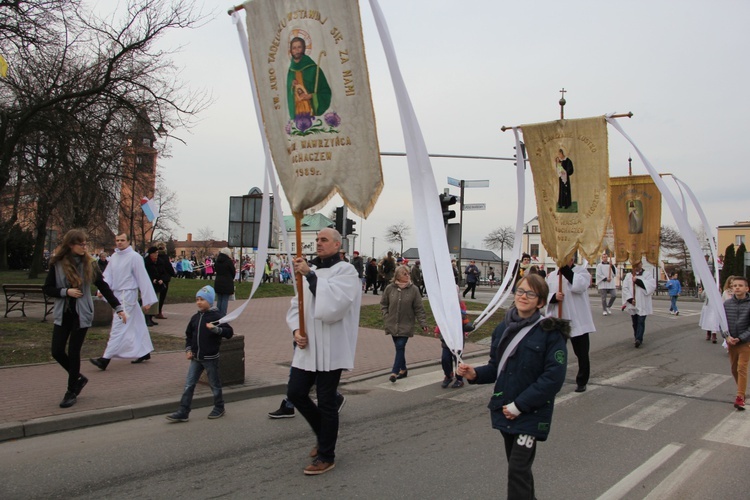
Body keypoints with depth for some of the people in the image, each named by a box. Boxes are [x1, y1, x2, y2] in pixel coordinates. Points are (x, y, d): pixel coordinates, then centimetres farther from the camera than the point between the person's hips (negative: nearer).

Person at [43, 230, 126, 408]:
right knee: (57, 351, 0)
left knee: (74, 352, 0)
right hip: (63, 313, 2)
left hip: (82, 314, -2)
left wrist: (118, 308, -2)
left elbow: (103, 287, 1)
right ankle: (78, 378, 25)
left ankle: (72, 391, 14)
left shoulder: (89, 264, -2)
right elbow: (47, 288, 2)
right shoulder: (57, 264, -3)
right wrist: (66, 291, -16)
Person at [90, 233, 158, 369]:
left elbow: (143, 279, -13)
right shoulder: (114, 257, 9)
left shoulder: (134, 257, -13)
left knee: (118, 327, -8)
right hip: (117, 295, 7)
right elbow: (107, 276, 5)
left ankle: (105, 359, -8)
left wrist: (147, 300, -13)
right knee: (136, 324, 16)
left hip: (128, 295, -7)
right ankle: (144, 352, 29)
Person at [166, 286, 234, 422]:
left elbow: (229, 332, -16)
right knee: (189, 385, 3)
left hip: (210, 358, -6)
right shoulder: (195, 317, 8)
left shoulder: (216, 316, -10)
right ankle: (183, 412, 7)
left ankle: (219, 408, 25)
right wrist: (188, 349, 7)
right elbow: (189, 334, 19)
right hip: (196, 358, 6)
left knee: (215, 384, 8)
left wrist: (215, 329, -30)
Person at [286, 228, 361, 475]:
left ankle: (326, 456, 19)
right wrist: (296, 329, -3)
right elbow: (297, 304, 15)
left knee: (326, 402, 1)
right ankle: (325, 433, 32)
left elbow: (335, 302, -23)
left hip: (330, 349, -7)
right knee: (295, 392, 7)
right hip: (308, 347, 7)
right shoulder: (311, 271, 12)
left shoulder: (346, 270, -7)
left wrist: (310, 275, -24)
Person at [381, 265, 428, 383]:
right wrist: (386, 316, 0)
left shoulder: (413, 289, -8)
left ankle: (394, 372, -8)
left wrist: (423, 322, -8)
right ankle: (403, 369, 28)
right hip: (393, 324, 3)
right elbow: (383, 304, 9)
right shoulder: (390, 288, -3)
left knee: (400, 347, -10)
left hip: (406, 325, -3)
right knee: (399, 348, 12)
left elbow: (419, 308, -5)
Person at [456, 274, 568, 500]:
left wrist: (520, 405, -17)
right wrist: (475, 374, -7)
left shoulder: (550, 332, -11)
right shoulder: (503, 328, 6)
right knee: (516, 465, 17)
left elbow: (554, 377, -16)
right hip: (505, 411, 6)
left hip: (531, 414, -6)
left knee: (518, 469, -8)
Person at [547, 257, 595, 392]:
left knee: (582, 354, 8)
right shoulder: (552, 275, 8)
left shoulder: (581, 271, -2)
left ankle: (581, 382, 25)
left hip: (578, 321, -2)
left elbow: (579, 286, -22)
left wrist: (565, 269, -20)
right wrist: (554, 296, -18)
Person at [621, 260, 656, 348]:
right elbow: (625, 288, 1)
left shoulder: (647, 275, 6)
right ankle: (638, 339, 20)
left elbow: (652, 285, -11)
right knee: (635, 322, 9)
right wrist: (630, 299, -12)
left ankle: (638, 339, -17)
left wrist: (638, 281, -15)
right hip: (632, 304, 3)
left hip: (643, 304, -3)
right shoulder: (628, 276, 10)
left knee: (641, 321, -11)